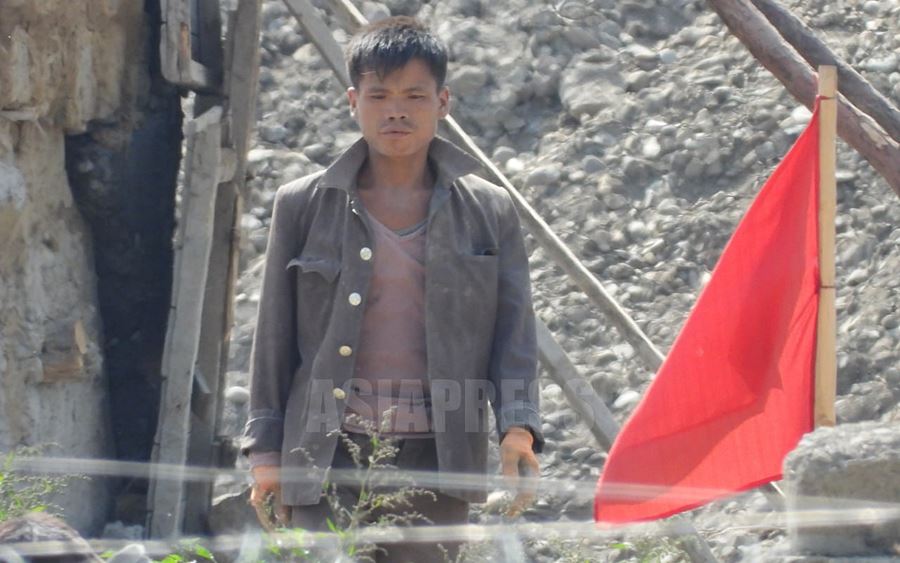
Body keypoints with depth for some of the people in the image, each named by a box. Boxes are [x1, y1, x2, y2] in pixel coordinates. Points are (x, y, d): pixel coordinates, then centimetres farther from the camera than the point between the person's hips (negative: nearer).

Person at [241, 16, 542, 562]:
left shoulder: (490, 211, 7)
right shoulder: (303, 205, 7)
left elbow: (514, 332, 4)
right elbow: (275, 336, 10)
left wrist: (518, 427, -11)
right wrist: (266, 448, 6)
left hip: (435, 455, 0)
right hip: (328, 454, 0)